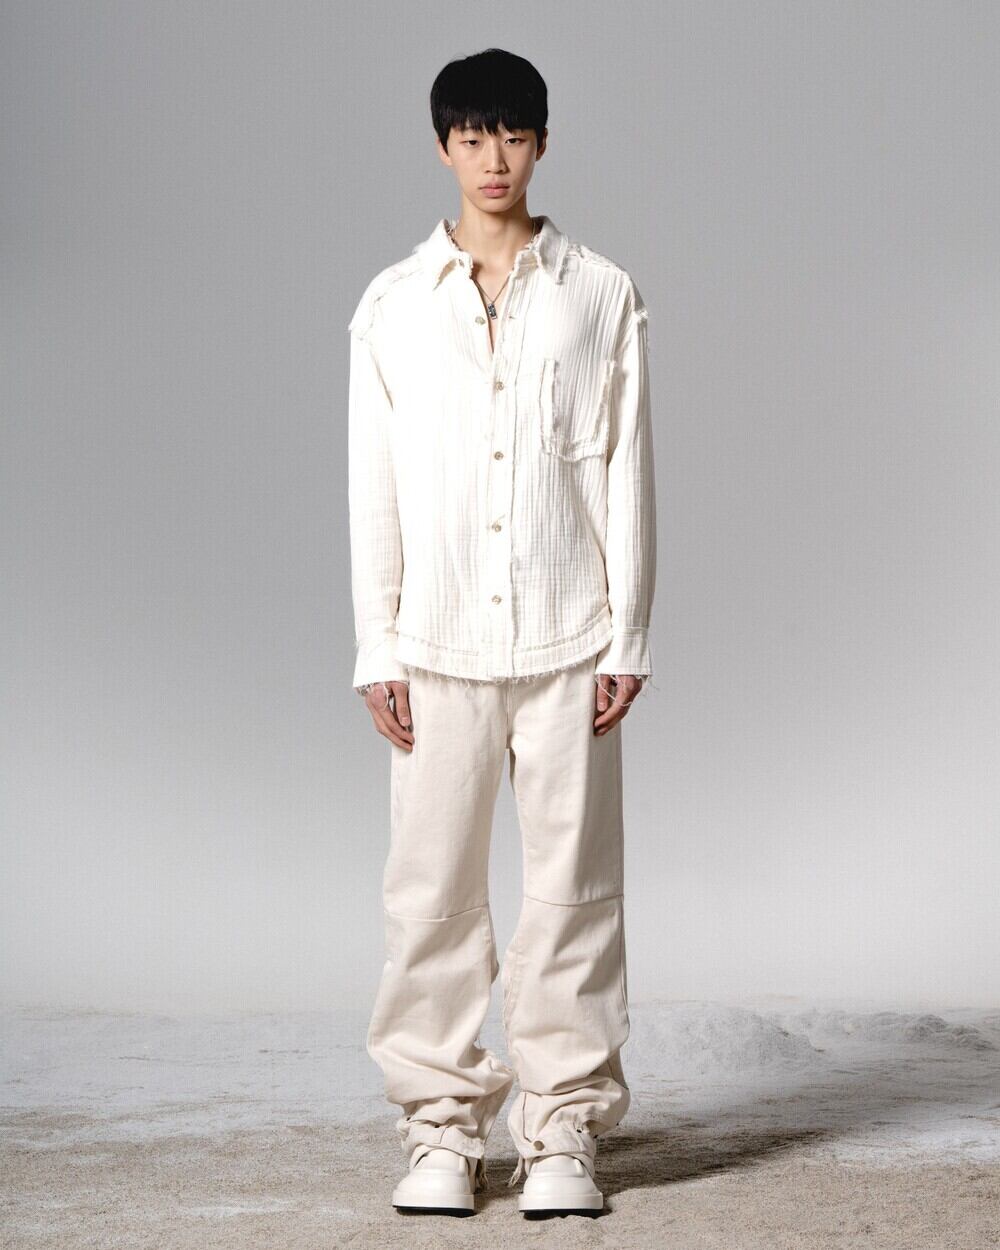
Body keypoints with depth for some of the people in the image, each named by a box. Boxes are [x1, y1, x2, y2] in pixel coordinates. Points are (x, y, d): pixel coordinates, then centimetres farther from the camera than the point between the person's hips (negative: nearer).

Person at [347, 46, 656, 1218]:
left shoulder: (602, 295, 5)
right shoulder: (391, 304, 7)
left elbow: (627, 474, 4)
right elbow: (374, 488, 6)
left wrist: (628, 635, -2)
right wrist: (377, 648, 1)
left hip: (569, 639, 0)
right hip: (439, 641, 1)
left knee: (573, 883, 2)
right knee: (432, 889, 2)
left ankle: (564, 1129, 12)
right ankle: (441, 1126, 14)